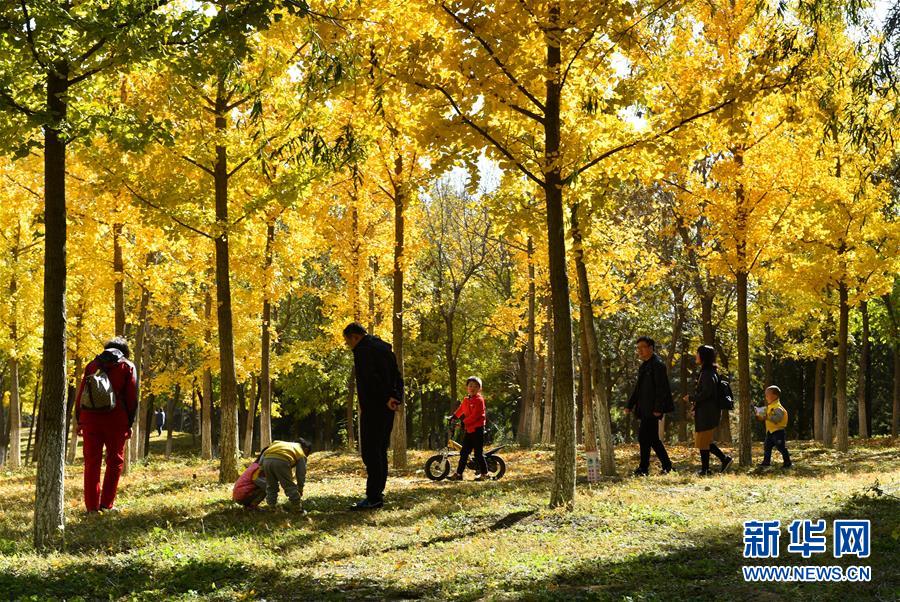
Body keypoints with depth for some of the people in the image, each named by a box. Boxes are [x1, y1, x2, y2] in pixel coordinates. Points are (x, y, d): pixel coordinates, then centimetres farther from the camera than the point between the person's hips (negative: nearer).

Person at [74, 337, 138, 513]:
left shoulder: (92, 365, 15)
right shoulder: (128, 367, 6)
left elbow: (80, 393, 10)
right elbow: (132, 397, 0)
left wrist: (79, 420, 11)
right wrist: (129, 423, 5)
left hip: (90, 419, 3)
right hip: (115, 419, -3)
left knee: (92, 462, 6)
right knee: (115, 461, 7)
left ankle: (92, 505, 4)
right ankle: (107, 504, 2)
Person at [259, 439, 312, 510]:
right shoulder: (301, 454, 24)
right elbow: (301, 474, 24)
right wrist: (300, 489, 34)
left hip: (267, 459, 5)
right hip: (281, 461, -5)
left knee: (271, 487, 21)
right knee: (290, 487, 10)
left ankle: (272, 508, 25)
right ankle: (298, 509, 17)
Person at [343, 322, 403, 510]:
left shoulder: (362, 350, -9)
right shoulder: (384, 348, 19)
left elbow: (370, 377, -22)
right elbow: (397, 376, 15)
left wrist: (386, 398, -19)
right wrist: (396, 397, 2)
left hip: (373, 408, -9)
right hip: (387, 409, 9)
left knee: (371, 452, -8)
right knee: (380, 451, 14)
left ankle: (373, 497, -12)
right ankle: (377, 493, 17)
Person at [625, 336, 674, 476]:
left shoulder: (658, 365, -10)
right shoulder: (644, 366, 19)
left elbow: (661, 388, -16)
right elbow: (638, 389, 24)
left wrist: (658, 409, -21)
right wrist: (630, 405, 18)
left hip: (652, 410, -10)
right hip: (645, 409, 10)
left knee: (644, 437, -11)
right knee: (653, 438, 11)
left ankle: (643, 468, -7)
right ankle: (666, 465, 18)